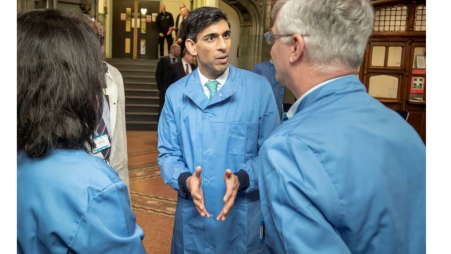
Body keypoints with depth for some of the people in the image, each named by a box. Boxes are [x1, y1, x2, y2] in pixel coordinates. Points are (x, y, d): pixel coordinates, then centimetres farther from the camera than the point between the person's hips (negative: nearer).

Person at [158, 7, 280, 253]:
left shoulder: (259, 88, -6)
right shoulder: (175, 93, 0)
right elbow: (168, 153, 3)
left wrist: (242, 179, -20)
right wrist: (185, 179, -16)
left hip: (244, 219, -1)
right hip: (192, 218, 2)